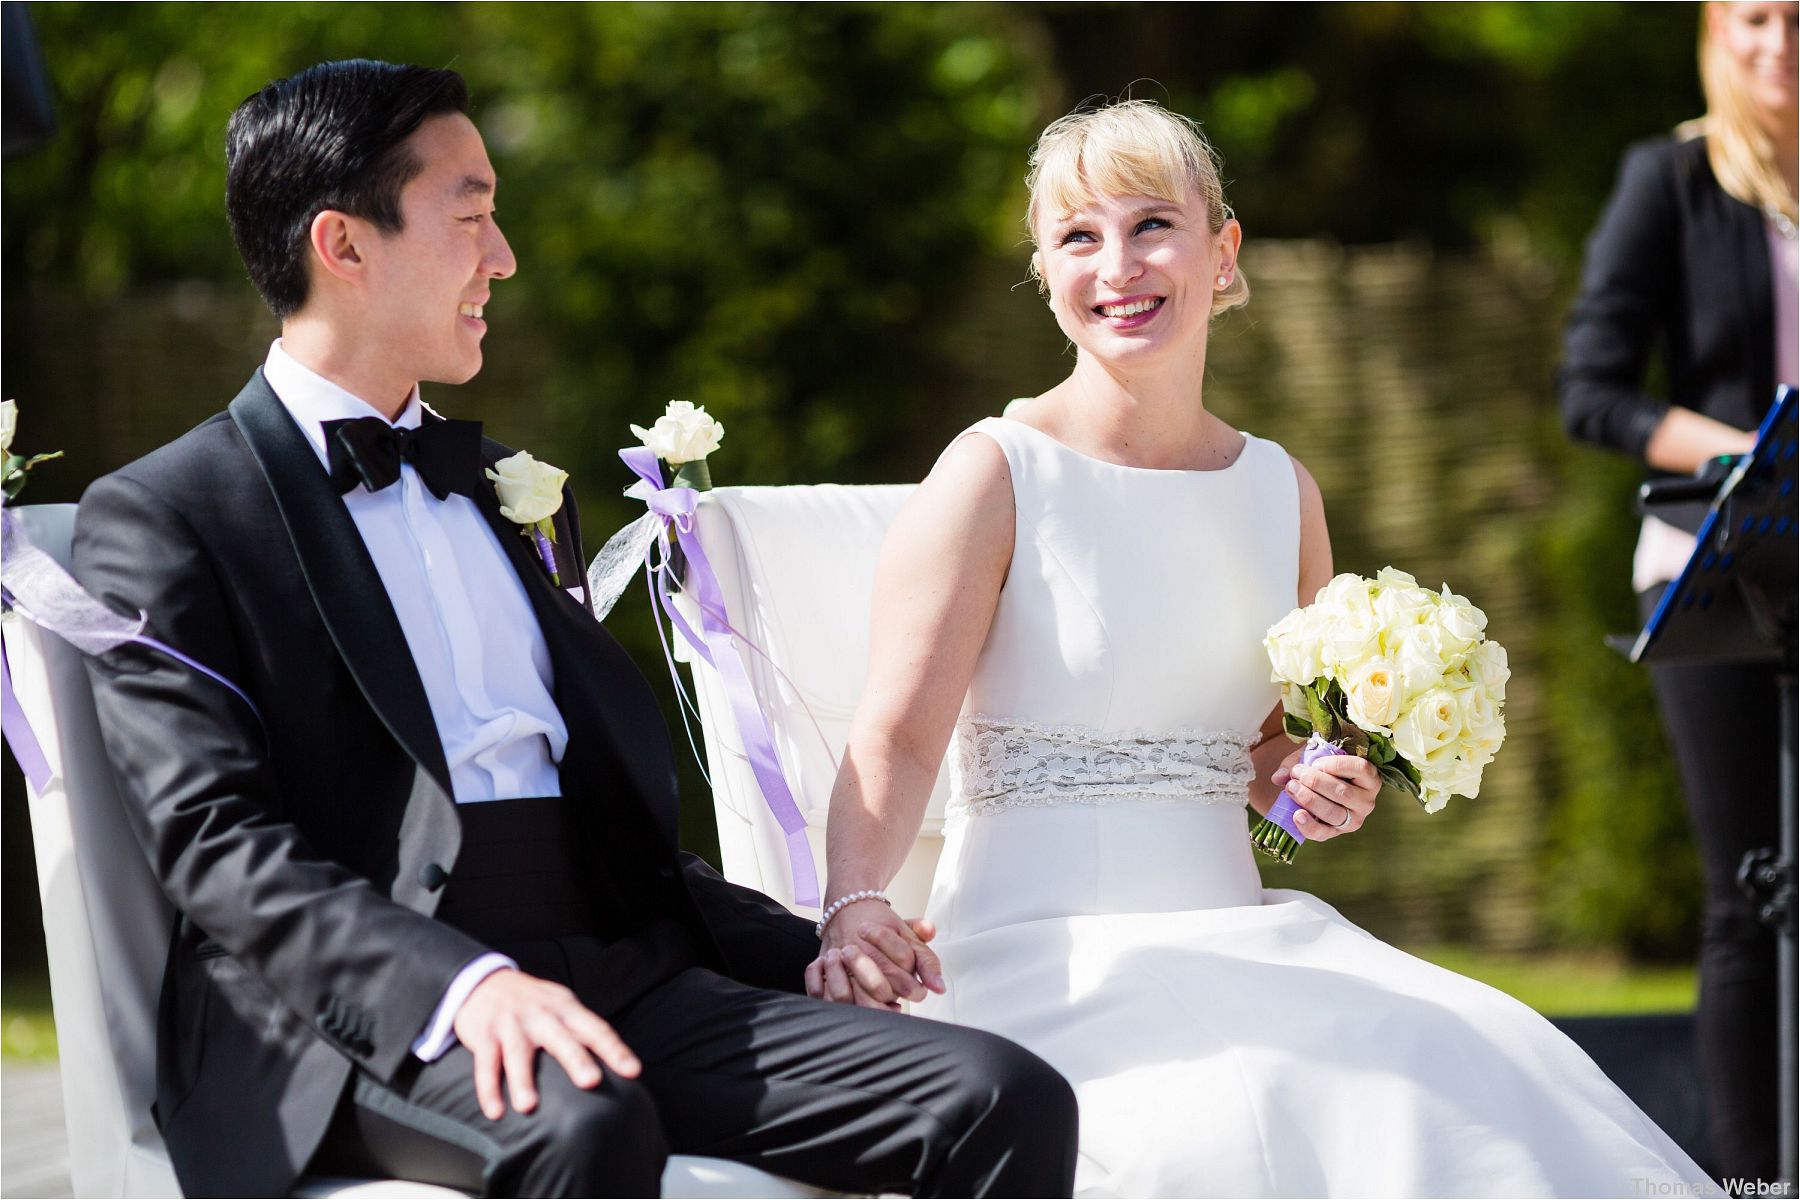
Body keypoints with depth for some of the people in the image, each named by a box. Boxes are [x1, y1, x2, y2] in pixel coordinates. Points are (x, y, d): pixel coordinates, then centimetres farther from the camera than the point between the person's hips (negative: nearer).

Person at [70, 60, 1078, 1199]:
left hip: (620, 976, 7)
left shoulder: (513, 492, 27)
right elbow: (218, 846, -9)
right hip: (353, 1019, -7)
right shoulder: (161, 518, 4)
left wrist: (807, 946, 10)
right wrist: (462, 983, -26)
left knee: (1008, 1103, -18)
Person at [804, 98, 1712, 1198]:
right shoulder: (998, 475, -2)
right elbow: (897, 736, -12)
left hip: (1240, 937, 5)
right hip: (1039, 960, -5)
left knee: (1477, 1085, -24)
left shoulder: (1282, 493, 15)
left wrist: (1320, 788, 3)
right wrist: (857, 905, -32)